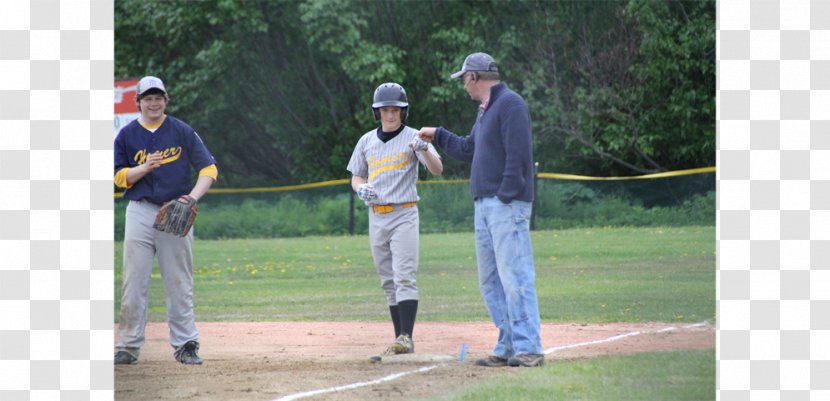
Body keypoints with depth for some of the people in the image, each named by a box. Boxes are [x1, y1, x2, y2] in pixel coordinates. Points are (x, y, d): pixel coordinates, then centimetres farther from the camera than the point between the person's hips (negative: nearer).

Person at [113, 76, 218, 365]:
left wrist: (193, 196, -19)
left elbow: (208, 168, -2)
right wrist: (145, 168, -15)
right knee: (134, 282, -2)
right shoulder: (127, 135, 6)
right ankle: (129, 346, 2)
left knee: (179, 283, 2)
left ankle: (186, 344, 7)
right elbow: (120, 177, 4)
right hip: (140, 212, 0)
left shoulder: (182, 132, 3)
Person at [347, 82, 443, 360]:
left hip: (404, 214, -5)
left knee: (404, 277, -15)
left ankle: (406, 338, -23)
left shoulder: (412, 138, -4)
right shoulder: (367, 141, 10)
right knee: (388, 282, 7)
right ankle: (400, 341, 10)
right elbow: (356, 177, 17)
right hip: (376, 217, 5)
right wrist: (361, 188, -6)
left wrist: (425, 150, -35)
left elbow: (437, 170, -15)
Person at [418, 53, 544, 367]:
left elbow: (518, 153, -18)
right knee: (491, 282, 10)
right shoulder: (485, 110, 21)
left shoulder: (510, 103, -9)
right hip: (484, 205, 10)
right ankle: (507, 348, 12)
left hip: (507, 205, -10)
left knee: (514, 276, -14)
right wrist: (438, 136, 41)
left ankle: (528, 349, -16)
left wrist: (506, 196, -20)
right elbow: (469, 149, 34)